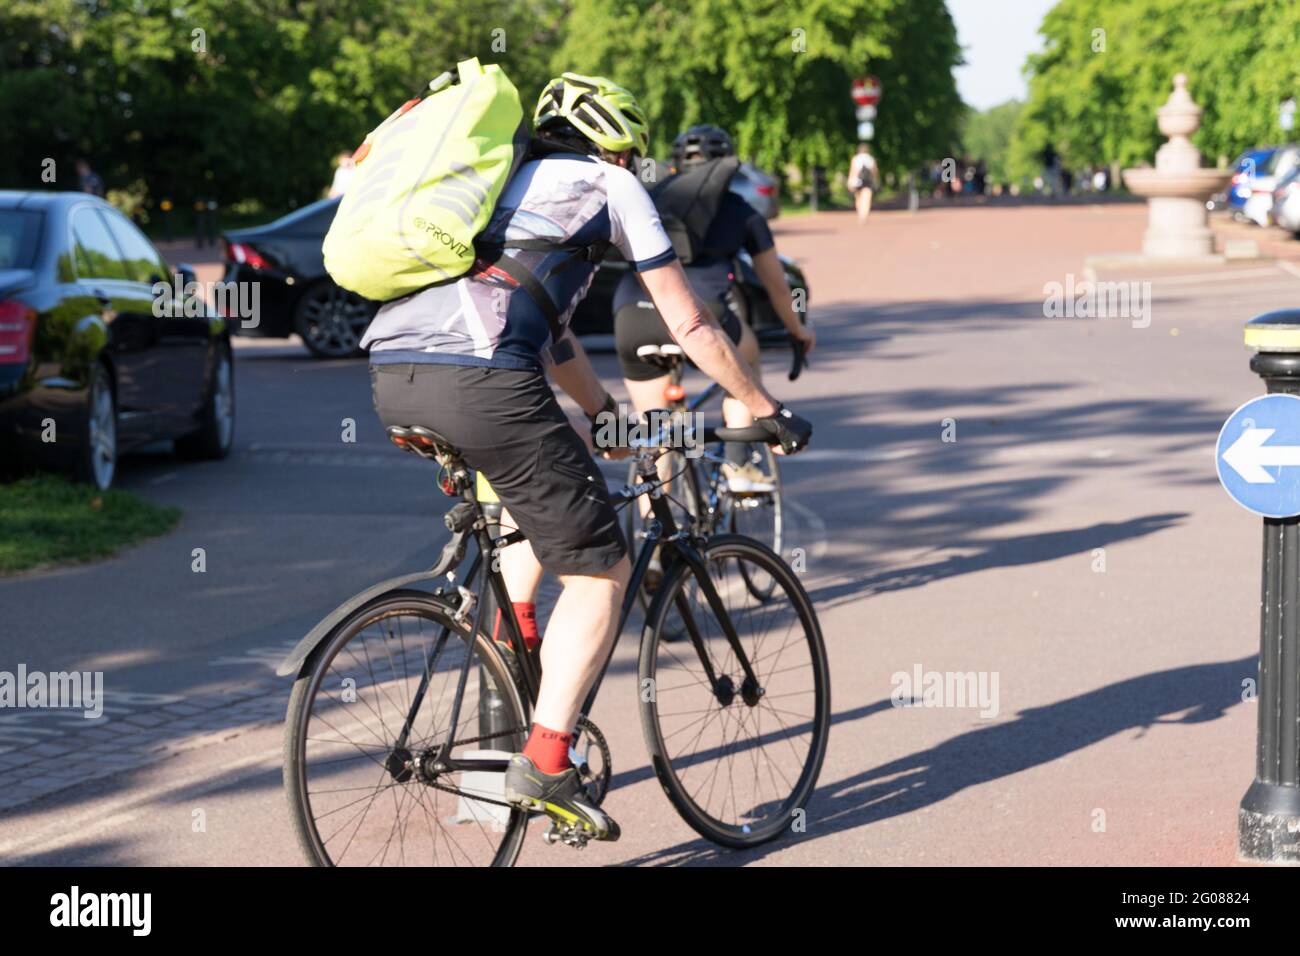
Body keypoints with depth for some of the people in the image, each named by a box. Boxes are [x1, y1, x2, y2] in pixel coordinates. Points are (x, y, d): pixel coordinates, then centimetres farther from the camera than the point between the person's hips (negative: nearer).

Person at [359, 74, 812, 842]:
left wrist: (609, 416, 55)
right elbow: (691, 327, 17)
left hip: (392, 373, 8)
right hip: (476, 376, -8)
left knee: (538, 487, 35)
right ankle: (545, 764, -5)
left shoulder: (514, 181, 36)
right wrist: (767, 410, 28)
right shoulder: (608, 184, 17)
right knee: (600, 569, 4)